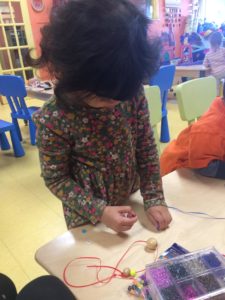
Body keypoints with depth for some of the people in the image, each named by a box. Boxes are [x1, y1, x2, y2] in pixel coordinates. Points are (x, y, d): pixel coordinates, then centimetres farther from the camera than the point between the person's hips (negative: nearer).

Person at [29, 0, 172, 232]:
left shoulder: (132, 94, -17)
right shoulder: (54, 120, -27)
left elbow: (147, 147, -7)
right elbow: (55, 178, -16)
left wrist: (154, 198, -9)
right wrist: (99, 211, -22)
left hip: (131, 204, 4)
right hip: (87, 219, -3)